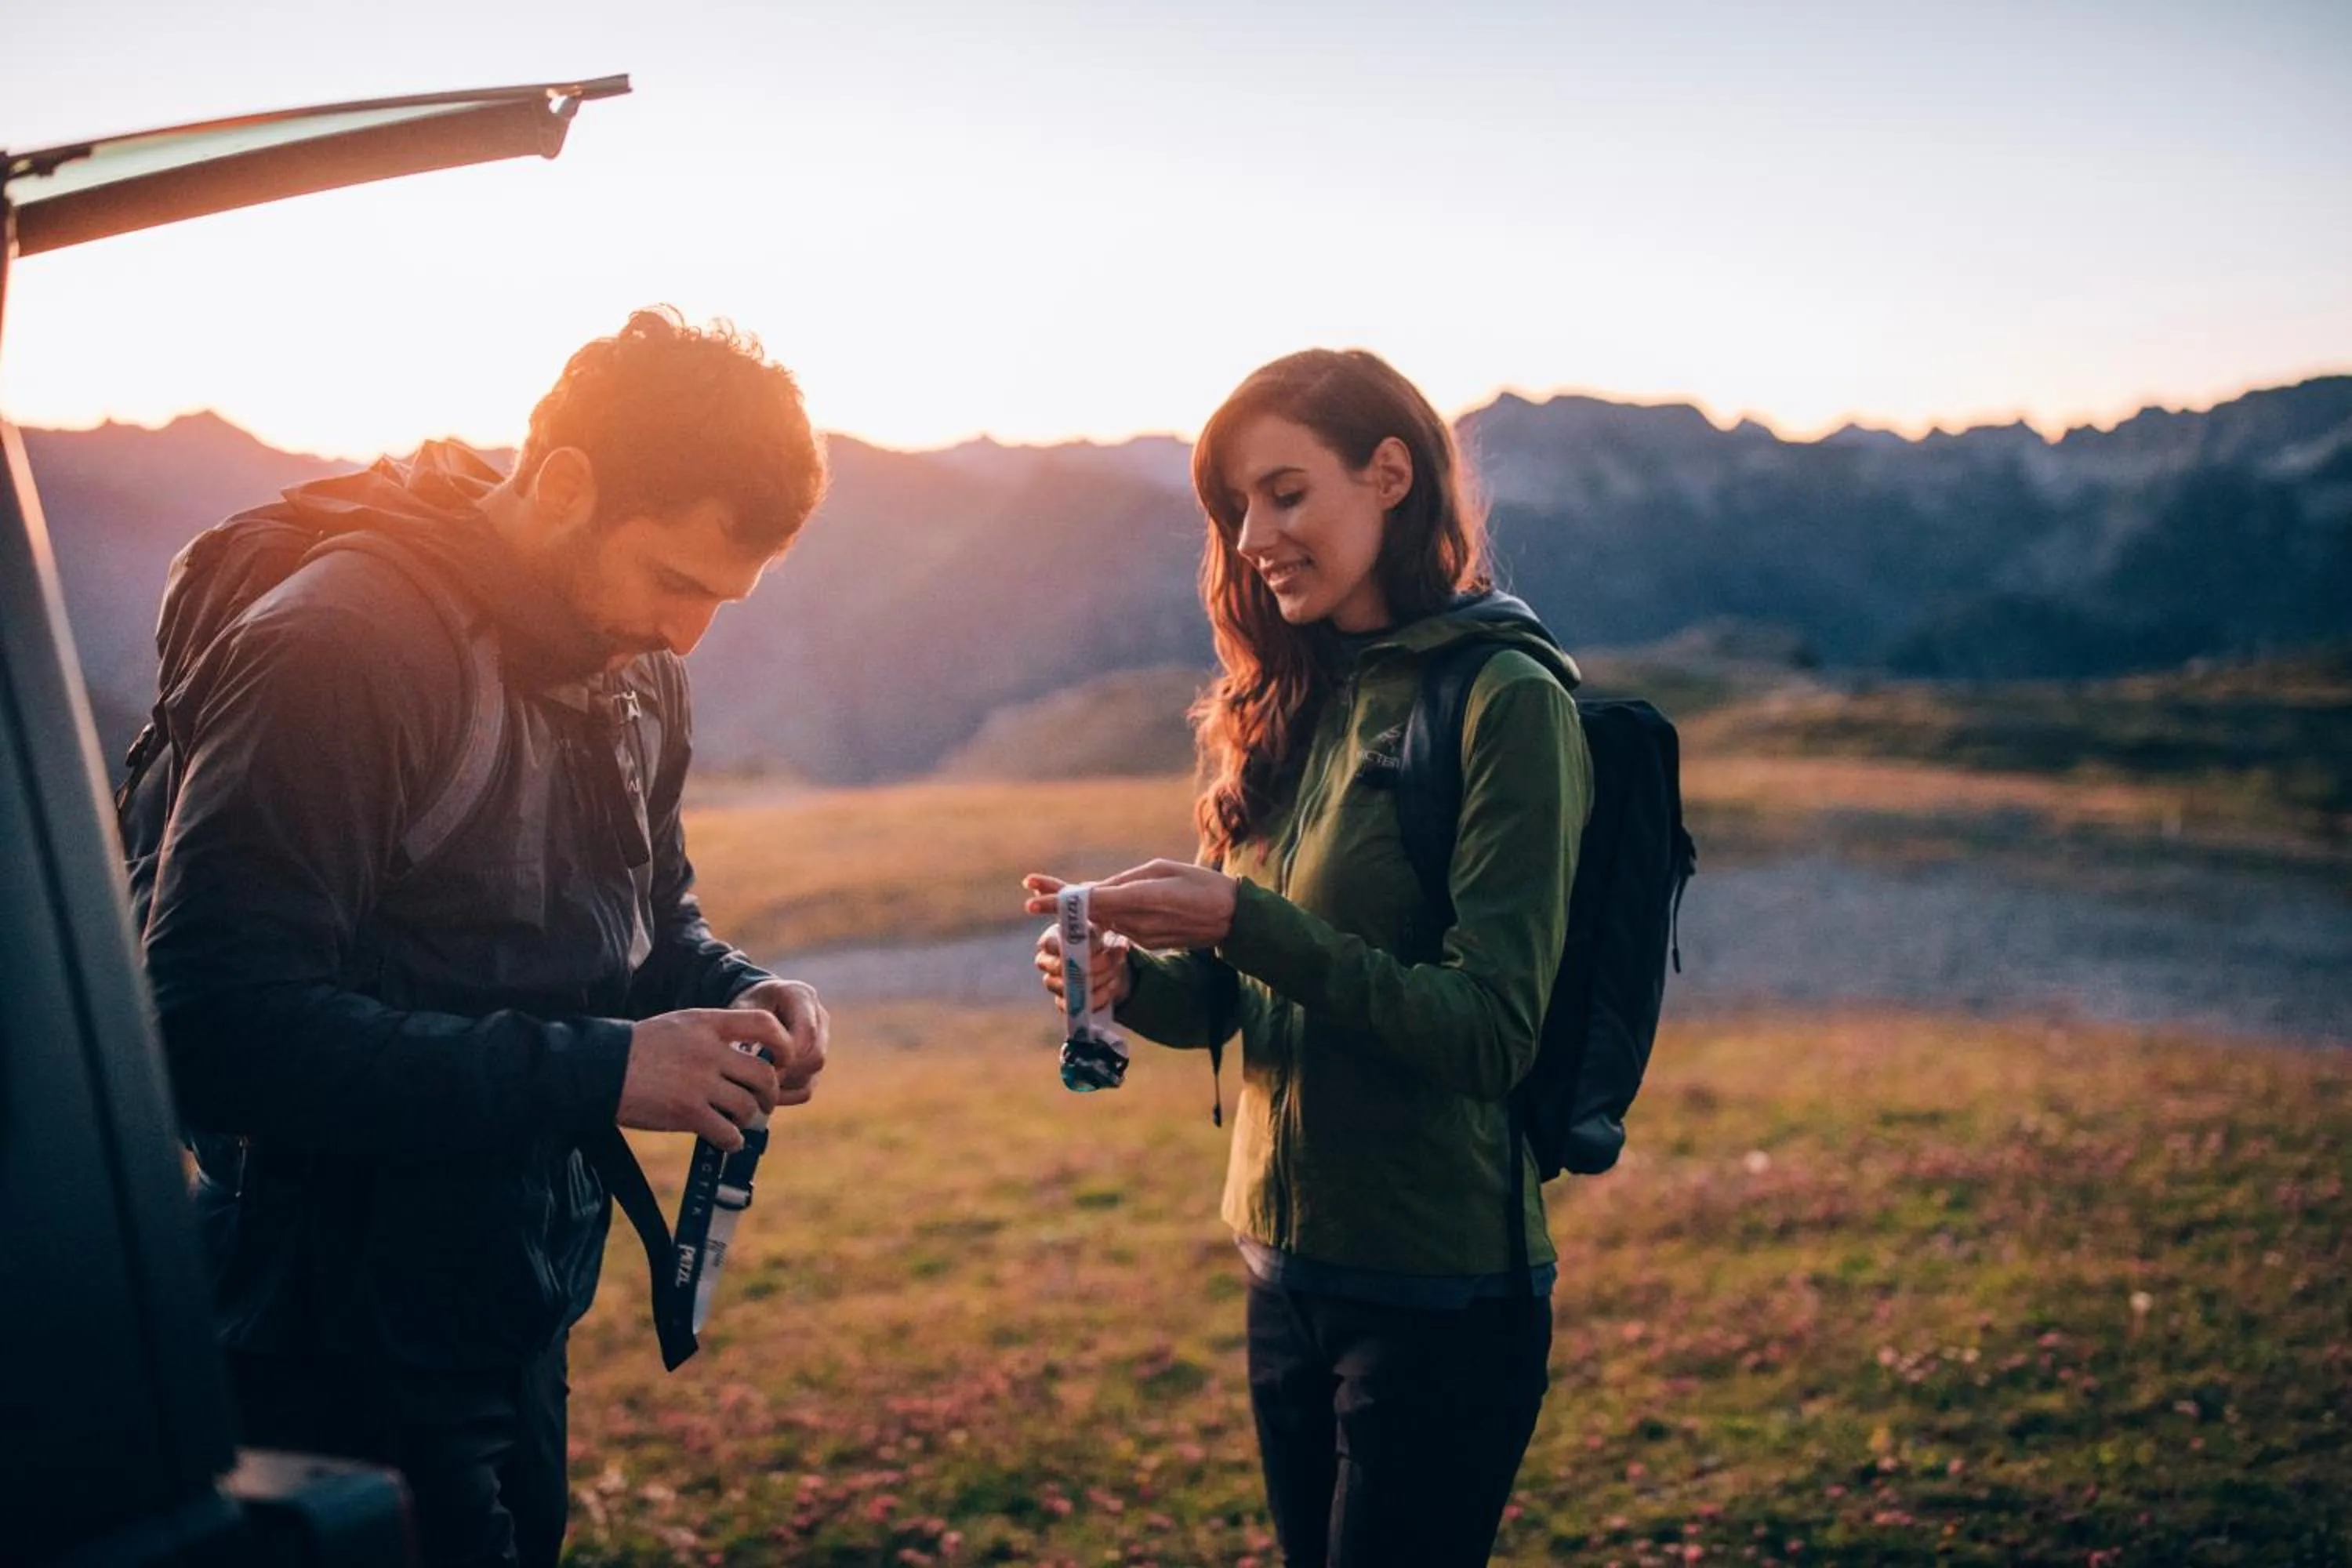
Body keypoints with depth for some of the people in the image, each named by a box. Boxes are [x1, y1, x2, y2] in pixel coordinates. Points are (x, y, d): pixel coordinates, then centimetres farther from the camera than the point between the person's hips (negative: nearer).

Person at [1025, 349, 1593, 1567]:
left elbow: (1491, 1033, -19)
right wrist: (1128, 976, -11)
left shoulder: (1506, 700, -13)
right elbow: (1222, 1002, 10)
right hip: (1287, 1271, 7)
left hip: (1440, 1293, -7)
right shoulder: (1293, 703, 7)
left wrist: (1244, 922, -25)